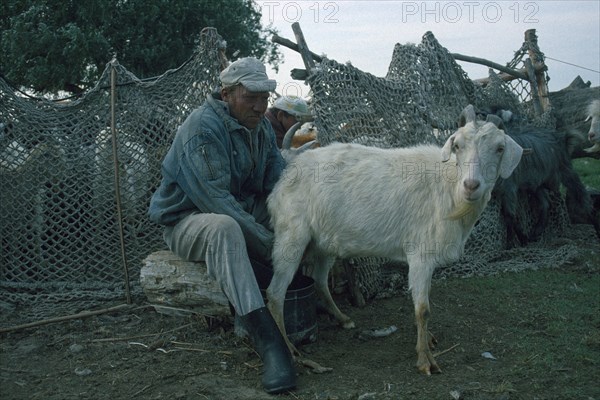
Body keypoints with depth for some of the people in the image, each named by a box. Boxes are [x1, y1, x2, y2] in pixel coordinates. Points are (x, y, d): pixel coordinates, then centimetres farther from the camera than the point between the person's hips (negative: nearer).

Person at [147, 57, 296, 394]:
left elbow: (280, 181, -3)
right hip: (188, 221, -7)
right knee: (223, 227, -41)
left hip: (243, 212, 8)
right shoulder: (203, 126, -21)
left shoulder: (261, 126, 4)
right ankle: (268, 340, -47)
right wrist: (269, 243, -32)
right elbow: (214, 198, -30)